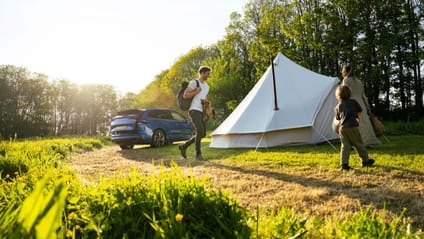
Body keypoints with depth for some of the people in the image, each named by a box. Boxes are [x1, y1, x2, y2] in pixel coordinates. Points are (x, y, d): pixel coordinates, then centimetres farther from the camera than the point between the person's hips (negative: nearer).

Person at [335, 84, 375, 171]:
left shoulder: (338, 106, 6)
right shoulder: (353, 102, 2)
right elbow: (359, 111, 12)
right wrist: (359, 119, 29)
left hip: (342, 128, 2)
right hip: (352, 127, -2)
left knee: (345, 146, 3)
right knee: (359, 144, 11)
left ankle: (344, 164, -4)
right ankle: (365, 160, 26)